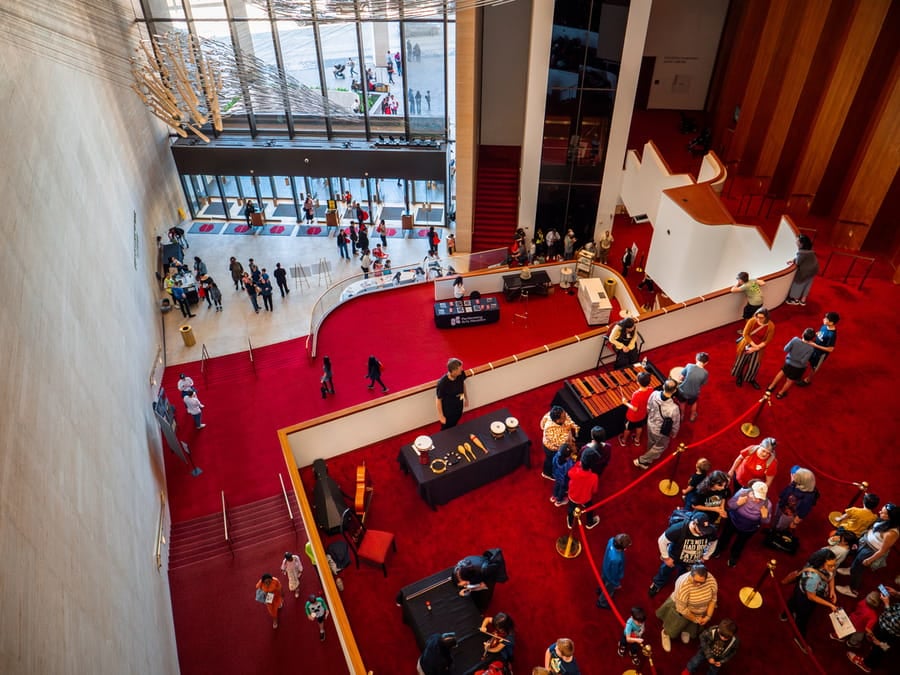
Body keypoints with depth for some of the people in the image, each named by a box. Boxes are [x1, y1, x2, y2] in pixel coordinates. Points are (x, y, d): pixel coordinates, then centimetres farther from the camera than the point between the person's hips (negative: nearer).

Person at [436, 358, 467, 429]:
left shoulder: (461, 374, -22)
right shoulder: (442, 383, -38)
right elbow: (438, 399, -22)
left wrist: (466, 398, 15)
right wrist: (441, 416, -13)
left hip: (459, 407, 5)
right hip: (448, 411, -5)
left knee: (453, 427, 32)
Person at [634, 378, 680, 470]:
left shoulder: (654, 394, -27)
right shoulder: (674, 408, -41)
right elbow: (675, 424, -21)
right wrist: (673, 434, 1)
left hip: (650, 424, 5)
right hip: (661, 432, -5)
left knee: (651, 442, 34)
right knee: (660, 447, 27)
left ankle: (651, 457, 63)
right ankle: (642, 460, 38)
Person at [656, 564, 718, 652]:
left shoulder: (711, 580, -26)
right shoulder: (683, 584, -39)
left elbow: (713, 599, -9)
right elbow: (682, 608, -29)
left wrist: (708, 616, -9)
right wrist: (695, 619, -17)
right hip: (680, 607, -4)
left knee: (692, 631, 23)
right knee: (673, 629, 15)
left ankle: (686, 631, 54)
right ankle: (666, 633, 46)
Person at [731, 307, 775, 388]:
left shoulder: (771, 326, -23)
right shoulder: (752, 321, -25)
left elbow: (767, 341, -14)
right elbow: (745, 334, -15)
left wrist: (755, 348, -20)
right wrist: (753, 344, -20)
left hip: (758, 347, 0)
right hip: (747, 344, 0)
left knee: (754, 365, 13)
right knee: (741, 361, 18)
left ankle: (751, 379, 42)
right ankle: (739, 377, 46)